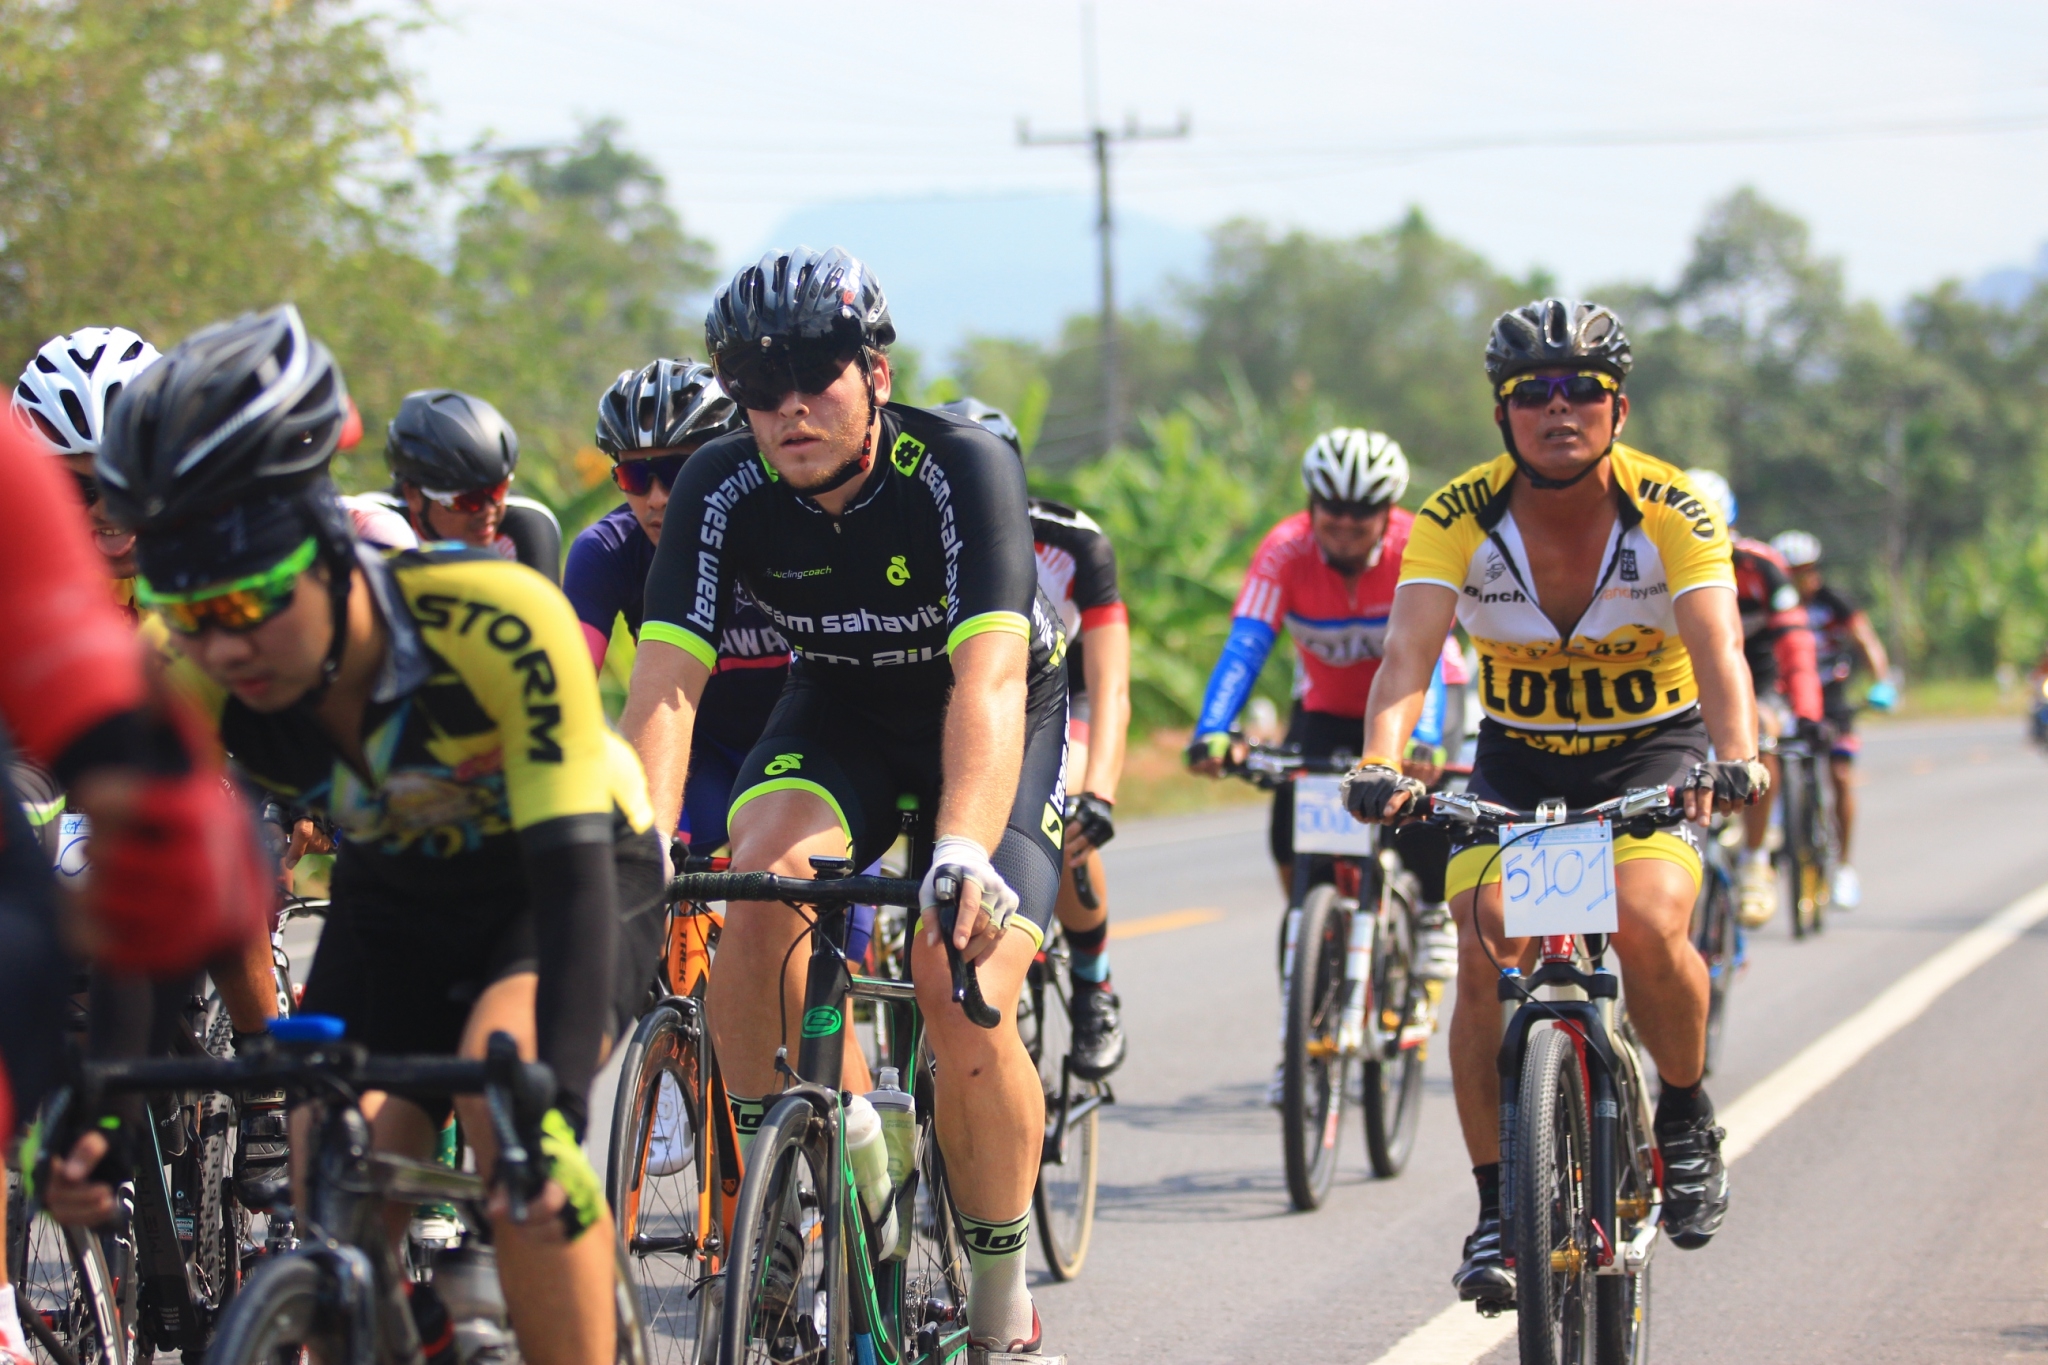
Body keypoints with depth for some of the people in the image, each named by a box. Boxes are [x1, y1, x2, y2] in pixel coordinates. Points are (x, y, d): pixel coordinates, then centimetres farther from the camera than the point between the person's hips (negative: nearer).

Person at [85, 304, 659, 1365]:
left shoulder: (497, 617, -37)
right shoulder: (186, 663, -25)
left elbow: (574, 876, -40)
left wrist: (556, 1111, -52)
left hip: (557, 868, -4)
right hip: (391, 892, 4)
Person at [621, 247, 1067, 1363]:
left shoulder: (963, 469, -30)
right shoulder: (723, 490, -20)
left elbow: (988, 679, -42)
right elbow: (664, 685, -27)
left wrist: (963, 852, -58)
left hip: (998, 729, -3)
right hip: (837, 715, 3)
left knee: (965, 1010, -22)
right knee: (764, 878, -30)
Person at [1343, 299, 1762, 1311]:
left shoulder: (1673, 513, -19)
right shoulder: (1457, 519, -17)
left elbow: (1717, 644, -33)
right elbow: (1409, 651, -30)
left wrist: (1736, 756, -53)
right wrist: (1379, 765, -50)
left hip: (1652, 752, -1)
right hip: (1516, 762, 2)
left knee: (1646, 930, -29)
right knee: (1484, 958, -21)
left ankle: (1686, 1116, 1)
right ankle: (1498, 1211, -7)